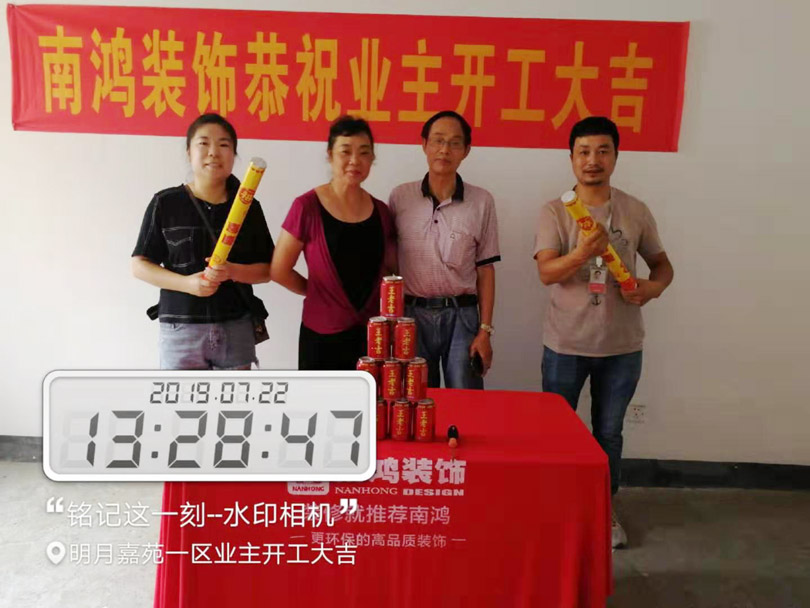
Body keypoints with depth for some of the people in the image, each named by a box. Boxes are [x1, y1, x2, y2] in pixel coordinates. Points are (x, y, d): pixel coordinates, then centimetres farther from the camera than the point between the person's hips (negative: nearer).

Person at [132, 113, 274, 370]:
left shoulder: (249, 207, 3)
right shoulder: (165, 203, -1)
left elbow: (267, 269, 4)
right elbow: (140, 264, 0)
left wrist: (231, 271, -17)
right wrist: (186, 283, -16)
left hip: (236, 327, 2)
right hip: (181, 328, -2)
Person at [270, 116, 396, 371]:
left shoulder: (381, 211, 4)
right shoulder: (307, 206, -9)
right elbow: (279, 271, -6)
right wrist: (320, 292, 3)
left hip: (373, 333, 4)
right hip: (323, 335, -4)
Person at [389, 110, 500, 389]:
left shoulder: (481, 201, -1)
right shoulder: (400, 197, 0)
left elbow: (485, 270, 3)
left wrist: (485, 330, -1)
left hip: (462, 316, 0)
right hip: (412, 314, 1)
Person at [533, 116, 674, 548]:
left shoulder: (636, 212, 0)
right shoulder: (554, 212, -6)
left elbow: (662, 263, 10)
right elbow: (546, 272, -18)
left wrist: (654, 286, -13)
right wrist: (582, 252, -37)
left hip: (621, 345, 2)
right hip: (566, 344, -1)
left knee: (609, 432, 16)